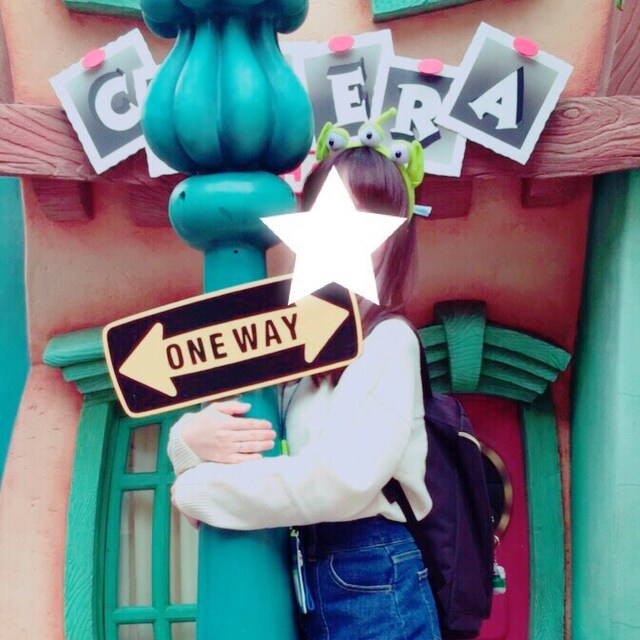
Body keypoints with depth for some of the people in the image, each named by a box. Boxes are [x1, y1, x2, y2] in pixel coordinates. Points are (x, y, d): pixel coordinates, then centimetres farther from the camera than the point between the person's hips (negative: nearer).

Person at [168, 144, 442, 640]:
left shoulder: (389, 339, -14)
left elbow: (345, 478, -26)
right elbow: (218, 433, 8)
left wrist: (198, 490, -15)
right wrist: (190, 438, -16)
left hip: (372, 582, -6)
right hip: (300, 582, 6)